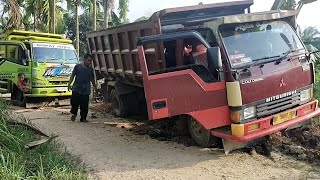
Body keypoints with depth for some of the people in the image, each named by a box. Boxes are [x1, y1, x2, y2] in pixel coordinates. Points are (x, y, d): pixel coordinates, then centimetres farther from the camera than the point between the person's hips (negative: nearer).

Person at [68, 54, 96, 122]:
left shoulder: (90, 69, 12)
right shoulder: (77, 66, 3)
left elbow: (92, 79, 21)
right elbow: (72, 76, 4)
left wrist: (95, 86, 21)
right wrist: (69, 84, -4)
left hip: (86, 91, 2)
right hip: (76, 89, -2)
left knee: (84, 106, 1)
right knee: (74, 102, -2)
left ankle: (83, 118, 12)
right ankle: (74, 113, 25)